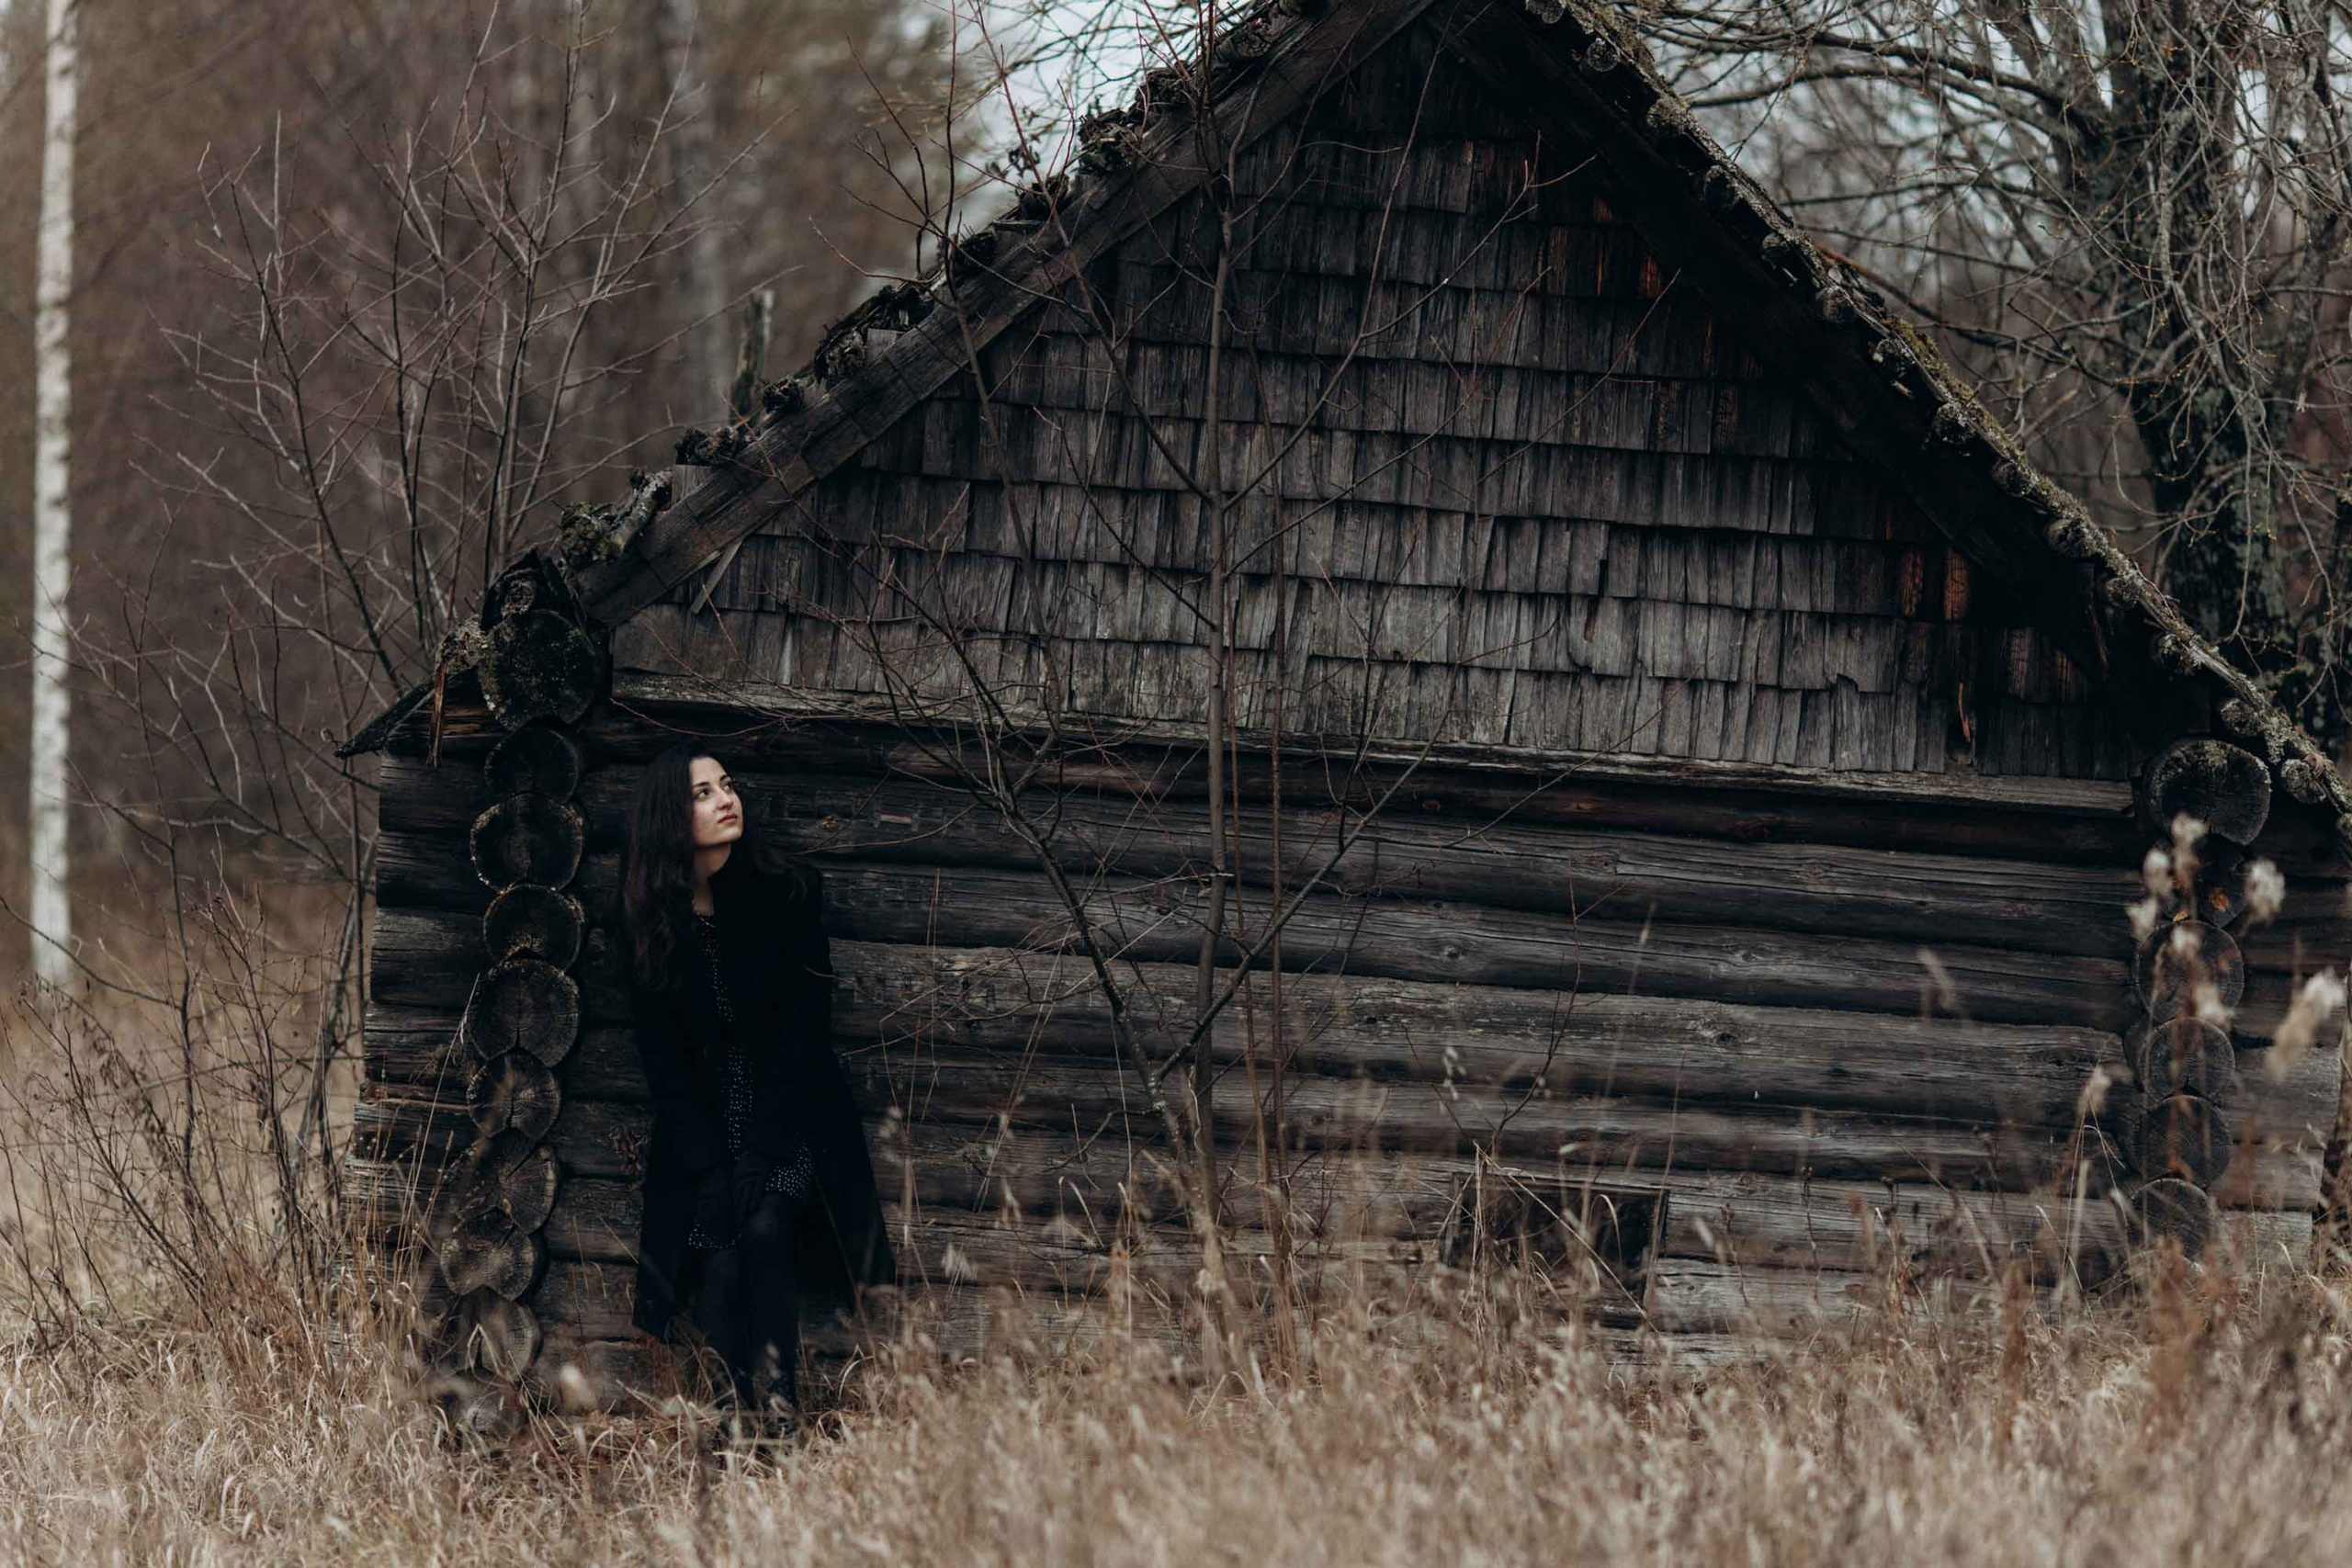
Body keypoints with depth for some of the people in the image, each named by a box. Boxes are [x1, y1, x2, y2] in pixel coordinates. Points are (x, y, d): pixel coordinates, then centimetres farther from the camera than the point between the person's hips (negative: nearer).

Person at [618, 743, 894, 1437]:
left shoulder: (789, 889, -7)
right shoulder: (651, 915, 1)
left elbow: (807, 1024, -8)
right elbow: (658, 1048, 2)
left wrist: (758, 1152, -15)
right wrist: (711, 1161, -9)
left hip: (789, 1114, -2)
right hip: (702, 1120, 2)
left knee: (764, 1230, -26)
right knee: (718, 1260, -19)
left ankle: (779, 1403, -27)